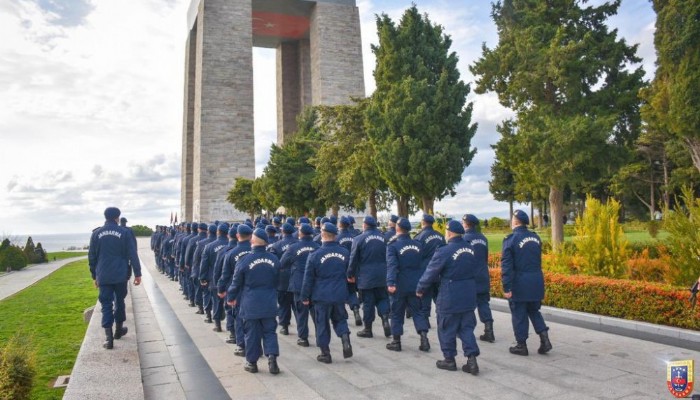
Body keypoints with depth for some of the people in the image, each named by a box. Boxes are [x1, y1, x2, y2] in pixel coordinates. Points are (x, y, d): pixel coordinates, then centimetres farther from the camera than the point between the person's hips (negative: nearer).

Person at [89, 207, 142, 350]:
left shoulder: (96, 233, 3)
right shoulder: (124, 232, -3)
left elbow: (92, 257, 7)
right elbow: (132, 254, -6)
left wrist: (94, 276, 16)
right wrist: (137, 273, -1)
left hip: (103, 276, 1)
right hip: (120, 275, -1)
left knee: (106, 304, 2)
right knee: (119, 301, 16)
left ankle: (108, 337, -7)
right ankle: (119, 329, 29)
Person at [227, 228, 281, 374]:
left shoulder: (245, 260, -13)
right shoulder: (274, 259, -2)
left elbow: (236, 282, -3)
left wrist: (231, 297, 13)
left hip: (250, 304, -2)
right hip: (269, 304, 2)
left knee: (252, 333, 9)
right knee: (269, 332, 11)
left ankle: (252, 362, 18)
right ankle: (272, 358, -3)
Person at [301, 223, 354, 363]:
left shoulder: (315, 255, -11)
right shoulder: (345, 253, -1)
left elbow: (308, 278, -5)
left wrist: (305, 297, 4)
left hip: (321, 295, -3)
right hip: (340, 294, 3)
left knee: (322, 324, 10)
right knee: (340, 319, 20)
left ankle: (325, 354, 16)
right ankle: (345, 340, -2)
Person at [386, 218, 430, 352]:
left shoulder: (393, 246, -12)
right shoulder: (418, 244, 3)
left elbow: (391, 265, -25)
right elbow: (423, 263, 11)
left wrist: (390, 282, -33)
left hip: (399, 285, -3)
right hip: (415, 284, 4)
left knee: (397, 313, 9)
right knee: (418, 311, 12)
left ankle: (396, 342, 16)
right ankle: (424, 339, 1)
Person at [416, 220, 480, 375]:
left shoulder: (444, 251, -18)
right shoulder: (470, 249, 3)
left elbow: (430, 273, -11)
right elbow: (473, 270, 14)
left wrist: (420, 289, 3)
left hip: (449, 298, -6)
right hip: (468, 296, 6)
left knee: (447, 329, 10)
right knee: (466, 328, 14)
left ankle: (449, 360, 21)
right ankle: (472, 359, 8)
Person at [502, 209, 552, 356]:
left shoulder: (511, 239, -13)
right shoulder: (535, 237, 6)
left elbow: (506, 265, -17)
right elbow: (538, 260, 14)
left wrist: (506, 287, -15)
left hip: (519, 283, -6)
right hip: (536, 282, 6)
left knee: (519, 314, 6)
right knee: (534, 311, 20)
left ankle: (521, 345, 14)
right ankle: (544, 339, 10)